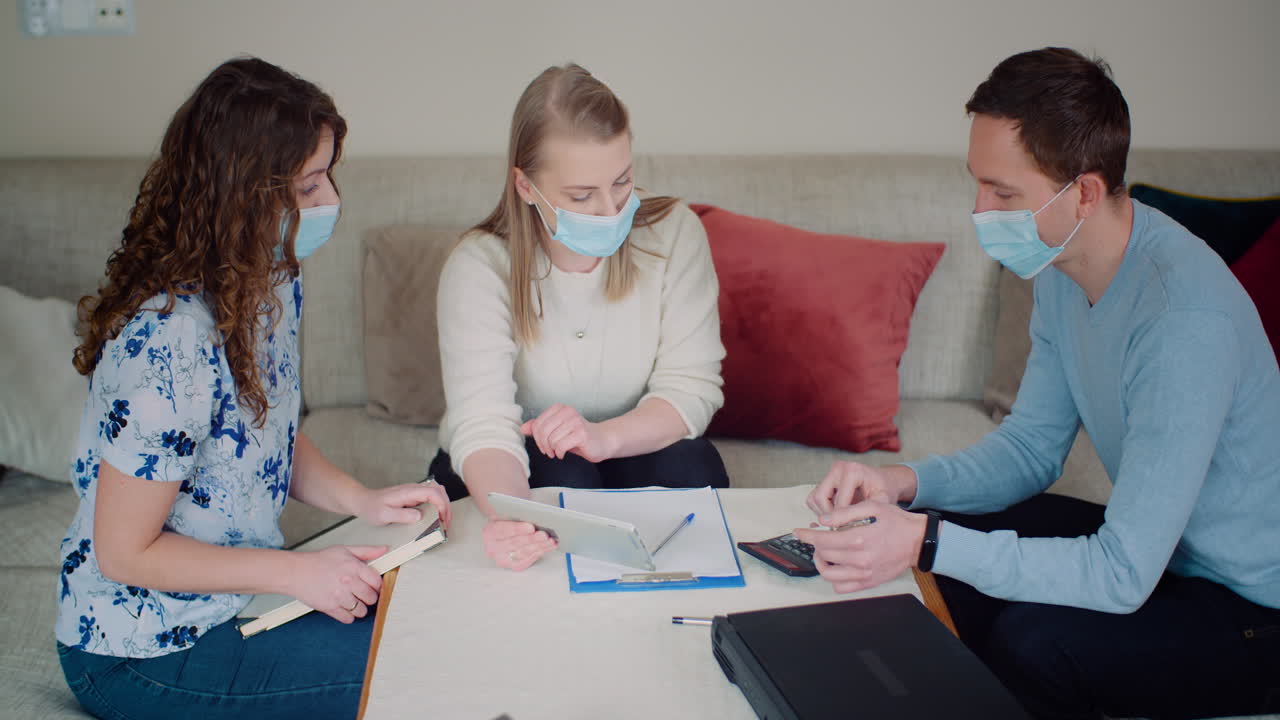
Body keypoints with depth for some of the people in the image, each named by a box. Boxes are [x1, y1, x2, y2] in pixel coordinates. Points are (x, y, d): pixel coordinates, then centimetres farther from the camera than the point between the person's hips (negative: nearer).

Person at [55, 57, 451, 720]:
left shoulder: (275, 283, -3)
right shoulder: (171, 340, -31)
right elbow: (125, 552, -22)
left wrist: (362, 500, -7)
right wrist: (295, 573, -21)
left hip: (237, 588, 8)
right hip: (143, 652, -8)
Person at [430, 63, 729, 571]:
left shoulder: (674, 234, -13)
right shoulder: (478, 267, -20)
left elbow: (692, 386, -15)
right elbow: (483, 423, -30)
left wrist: (604, 436, -36)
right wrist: (513, 521, -53)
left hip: (638, 452, 2)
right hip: (519, 470, -1)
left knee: (689, 464, -29)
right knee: (564, 479, -33)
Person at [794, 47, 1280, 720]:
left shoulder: (1185, 318, -33)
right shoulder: (1060, 264, -4)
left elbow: (1122, 577, -32)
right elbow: (1032, 443, 5)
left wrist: (927, 543, -34)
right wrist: (905, 482, -12)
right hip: (1160, 542, 8)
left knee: (1033, 640, -26)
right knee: (968, 528, 6)